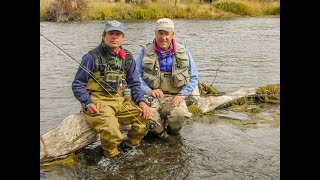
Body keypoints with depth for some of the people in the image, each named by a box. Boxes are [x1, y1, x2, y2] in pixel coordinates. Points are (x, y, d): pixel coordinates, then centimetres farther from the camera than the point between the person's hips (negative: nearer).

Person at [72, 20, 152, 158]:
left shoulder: (127, 58, 13)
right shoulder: (92, 57, -2)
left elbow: (134, 83, 16)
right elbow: (77, 85, 0)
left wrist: (141, 101, -3)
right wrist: (87, 104, -16)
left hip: (122, 101, 5)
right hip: (98, 102, -5)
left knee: (147, 116, -13)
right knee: (110, 130, -31)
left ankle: (129, 148, 12)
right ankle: (112, 156, 4)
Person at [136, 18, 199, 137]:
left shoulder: (183, 51, 9)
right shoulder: (146, 51, 6)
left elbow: (193, 77, 9)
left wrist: (182, 95, -6)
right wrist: (149, 91, -18)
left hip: (174, 97, 1)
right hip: (152, 96, 0)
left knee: (180, 115, -32)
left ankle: (172, 132, 7)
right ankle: (160, 132, 1)